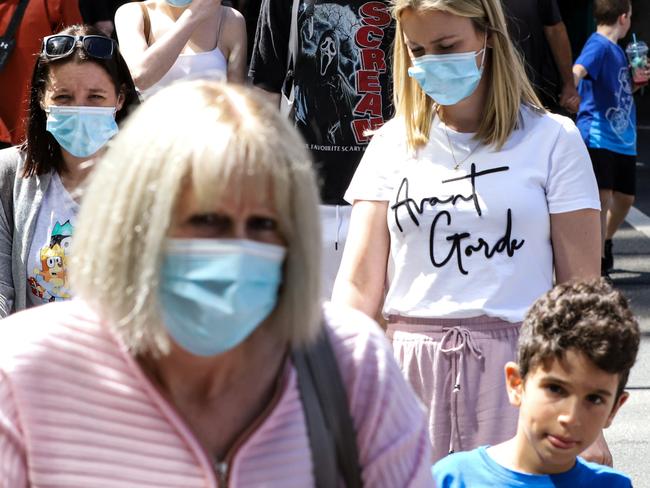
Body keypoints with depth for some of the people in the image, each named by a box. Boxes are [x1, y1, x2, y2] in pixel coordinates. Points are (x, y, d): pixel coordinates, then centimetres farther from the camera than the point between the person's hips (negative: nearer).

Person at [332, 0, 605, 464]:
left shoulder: (551, 139, 1)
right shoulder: (394, 144, 8)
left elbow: (579, 287, -1)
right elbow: (359, 283, 2)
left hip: (511, 367, -2)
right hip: (409, 369, 2)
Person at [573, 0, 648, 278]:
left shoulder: (616, 49, 16)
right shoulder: (599, 46, -12)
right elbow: (577, 70, -33)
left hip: (624, 138, 9)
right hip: (599, 136, -9)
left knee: (625, 196, 17)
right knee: (603, 197, -12)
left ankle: (605, 244, 38)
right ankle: (598, 263, -8)